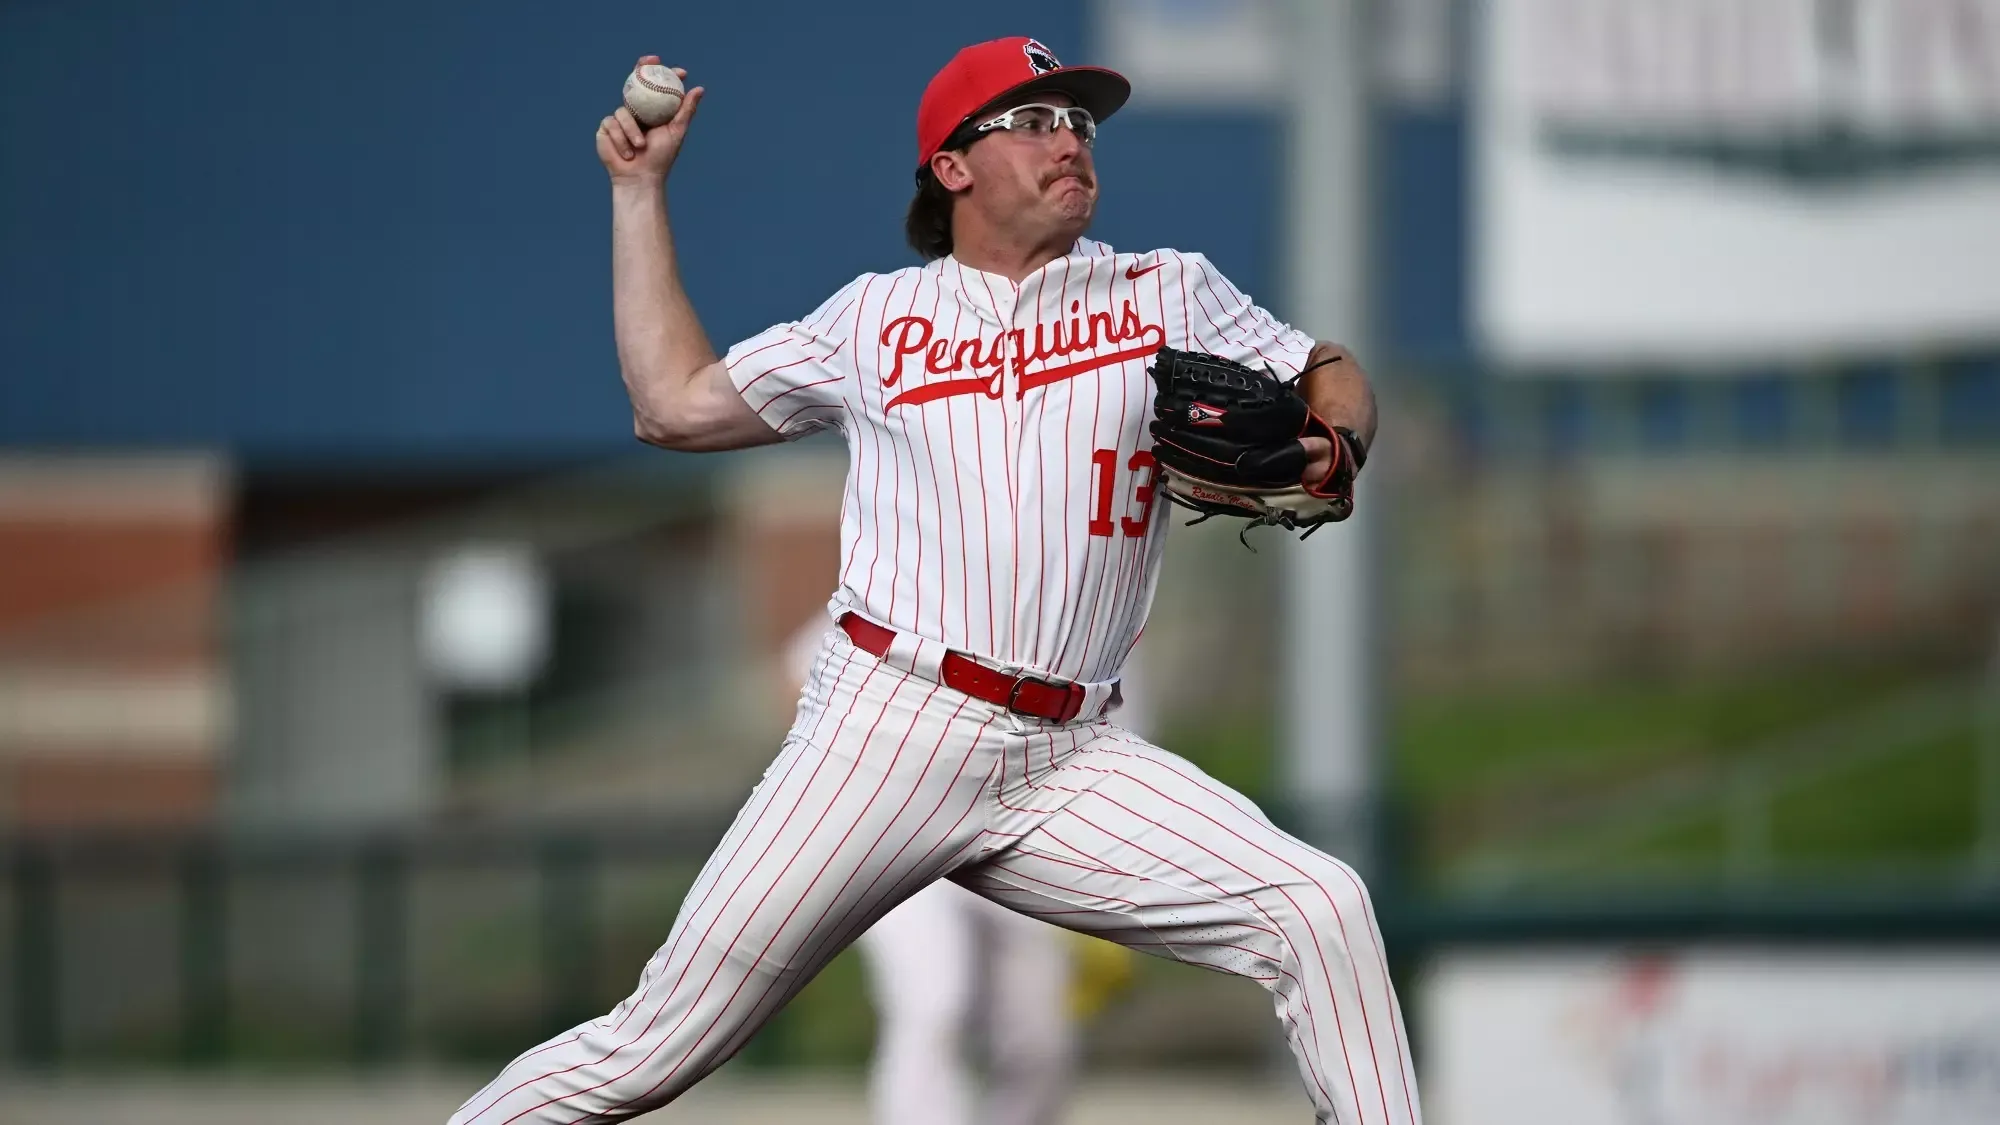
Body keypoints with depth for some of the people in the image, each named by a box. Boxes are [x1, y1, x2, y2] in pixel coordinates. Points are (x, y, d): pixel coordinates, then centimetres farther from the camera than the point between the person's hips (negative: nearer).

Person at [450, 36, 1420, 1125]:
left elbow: (1333, 379, 17)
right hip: (887, 735, -2)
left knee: (1319, 910, -17)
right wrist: (640, 191, 20)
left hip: (1067, 765, 2)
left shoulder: (1169, 293, 14)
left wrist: (1327, 452, -7)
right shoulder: (877, 316, 14)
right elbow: (674, 403, 18)